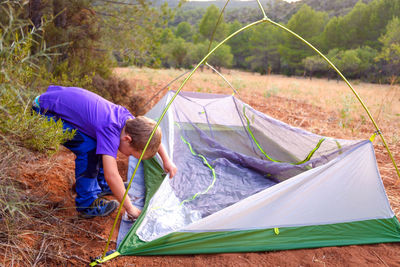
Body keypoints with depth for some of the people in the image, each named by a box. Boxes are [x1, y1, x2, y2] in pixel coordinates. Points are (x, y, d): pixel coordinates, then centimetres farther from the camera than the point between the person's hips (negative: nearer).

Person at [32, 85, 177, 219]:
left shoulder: (124, 115, -10)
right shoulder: (110, 130, -35)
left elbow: (149, 133, 9)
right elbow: (111, 175, -39)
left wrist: (166, 160, 6)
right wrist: (130, 208, -29)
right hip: (45, 111, -8)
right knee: (88, 148, -22)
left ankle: (102, 185, 21)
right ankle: (87, 204, -8)